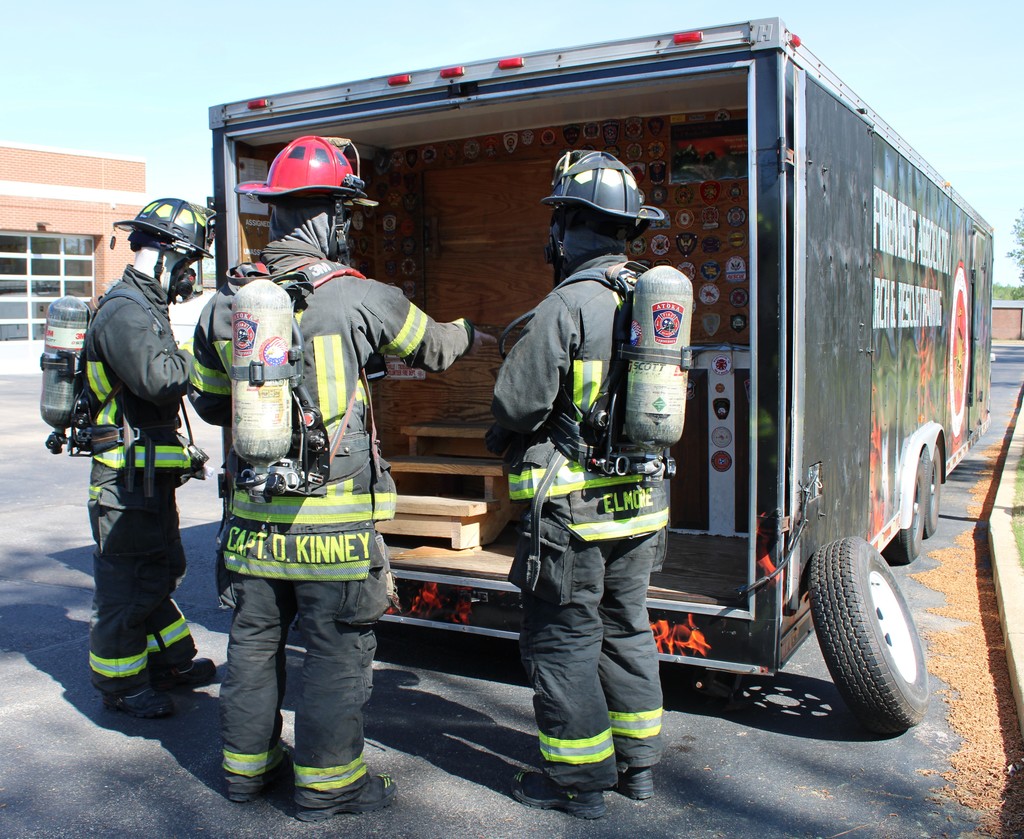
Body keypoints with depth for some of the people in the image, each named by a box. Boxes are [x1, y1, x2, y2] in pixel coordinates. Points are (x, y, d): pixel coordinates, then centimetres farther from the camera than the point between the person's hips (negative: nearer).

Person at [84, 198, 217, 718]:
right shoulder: (124, 311, -18)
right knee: (125, 587, 2)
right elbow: (159, 378, -32)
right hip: (127, 478, -11)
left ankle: (169, 662, 34)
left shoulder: (143, 307, 16)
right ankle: (120, 686, 15)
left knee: (161, 572, 20)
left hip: (151, 474, 11)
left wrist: (181, 448, 18)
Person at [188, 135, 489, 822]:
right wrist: (477, 335, 26)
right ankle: (328, 783, 18)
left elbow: (211, 403, 13)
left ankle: (248, 764, 33)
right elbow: (432, 347, 5)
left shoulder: (227, 302, 3)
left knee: (255, 638, 18)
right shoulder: (359, 299, -13)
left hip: (255, 511, 6)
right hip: (334, 516, -5)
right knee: (337, 649, 7)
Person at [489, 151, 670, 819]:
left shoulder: (568, 305, -18)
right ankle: (638, 762, 32)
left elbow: (517, 401, -16)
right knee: (626, 628, 19)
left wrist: (503, 439, 6)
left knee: (563, 639, 6)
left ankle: (580, 780, 17)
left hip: (572, 507, -8)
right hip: (640, 501, 8)